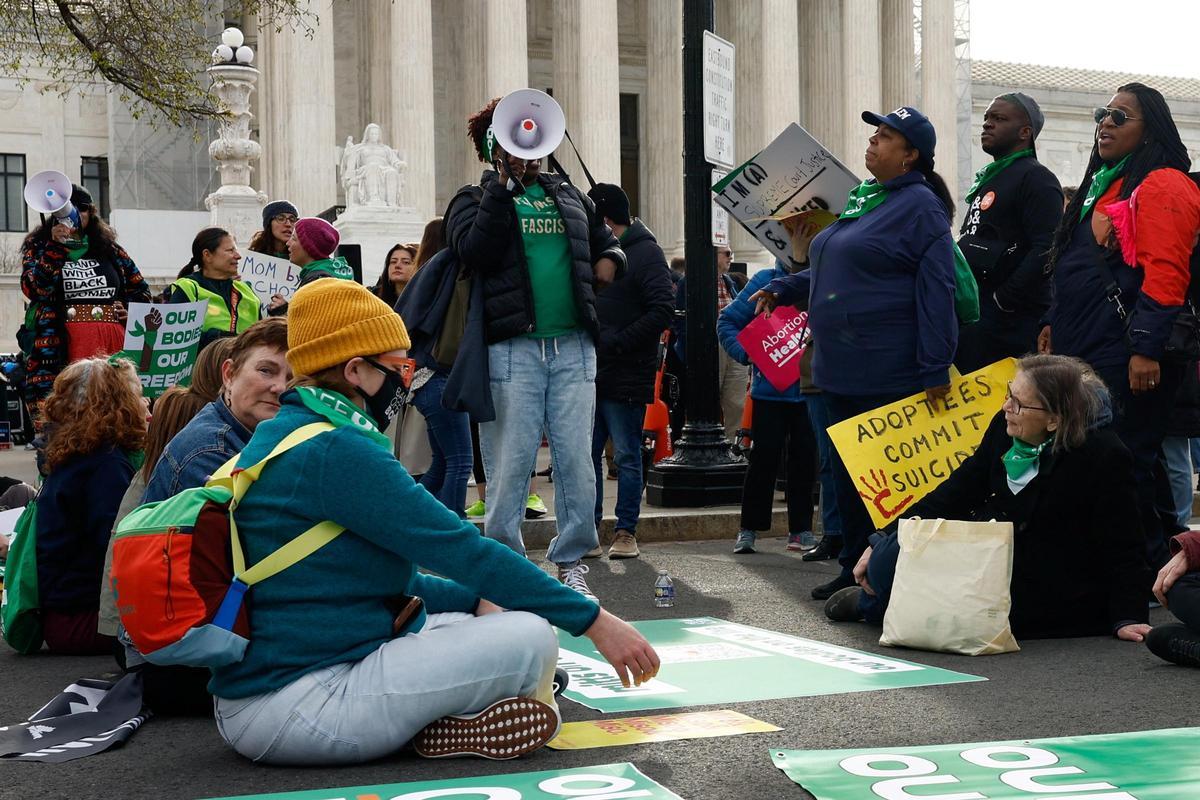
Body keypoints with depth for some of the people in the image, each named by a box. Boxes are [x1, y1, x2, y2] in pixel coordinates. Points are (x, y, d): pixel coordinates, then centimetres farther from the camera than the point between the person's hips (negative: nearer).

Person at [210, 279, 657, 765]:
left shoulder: (281, 436, 15)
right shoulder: (335, 450, -18)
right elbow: (463, 550, -19)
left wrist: (476, 600, 16)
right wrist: (593, 621, -13)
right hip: (293, 706, -11)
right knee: (530, 638, -15)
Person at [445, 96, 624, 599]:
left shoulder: (566, 194, 20)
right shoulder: (474, 200, 7)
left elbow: (606, 238, 33)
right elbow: (476, 252, -14)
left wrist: (610, 260, 10)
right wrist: (505, 184, -12)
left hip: (573, 346, 4)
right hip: (512, 346, -4)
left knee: (576, 457, 2)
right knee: (511, 461, -2)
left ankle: (571, 558, 13)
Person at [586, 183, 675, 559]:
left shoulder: (645, 253, -8)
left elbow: (663, 310, -17)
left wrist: (616, 342, -19)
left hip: (626, 377, -8)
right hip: (591, 375, 8)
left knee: (627, 456, 1)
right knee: (587, 454, 8)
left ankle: (626, 531, 8)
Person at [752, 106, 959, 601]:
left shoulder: (920, 205, -9)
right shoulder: (858, 198, 16)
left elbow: (936, 291, -16)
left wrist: (935, 369, -21)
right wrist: (783, 289, 15)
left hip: (890, 375, -8)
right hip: (840, 370, 9)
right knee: (845, 473, 13)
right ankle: (854, 569, 23)